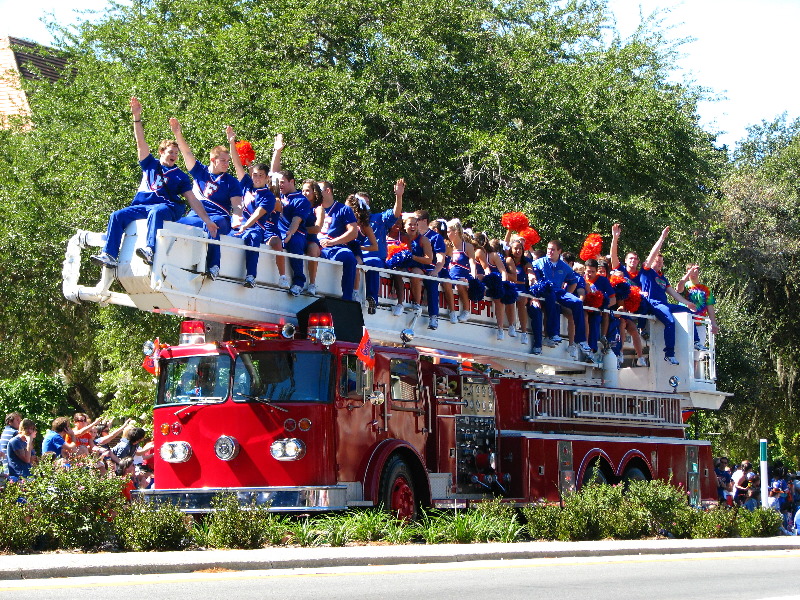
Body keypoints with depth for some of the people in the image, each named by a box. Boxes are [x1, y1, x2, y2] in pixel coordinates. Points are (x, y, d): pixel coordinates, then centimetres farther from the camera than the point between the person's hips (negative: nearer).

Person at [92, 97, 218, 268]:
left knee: (157, 212, -39)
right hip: (141, 206, 4)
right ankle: (109, 255, -26)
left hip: (167, 207, -4)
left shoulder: (180, 176, 18)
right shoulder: (150, 164, 23)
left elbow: (192, 200, 11)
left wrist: (207, 220, -1)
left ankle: (150, 250, -57)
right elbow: (141, 142, 13)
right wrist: (137, 117, 0)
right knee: (117, 216, -19)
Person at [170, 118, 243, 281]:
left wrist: (237, 218, -19)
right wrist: (178, 134, -6)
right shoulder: (200, 172, 18)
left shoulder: (231, 181, 13)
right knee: (177, 223, -30)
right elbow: (187, 153, 8)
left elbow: (236, 205, 4)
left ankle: (213, 266, -49)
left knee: (211, 225, -40)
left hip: (219, 217, -2)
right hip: (196, 215, 2)